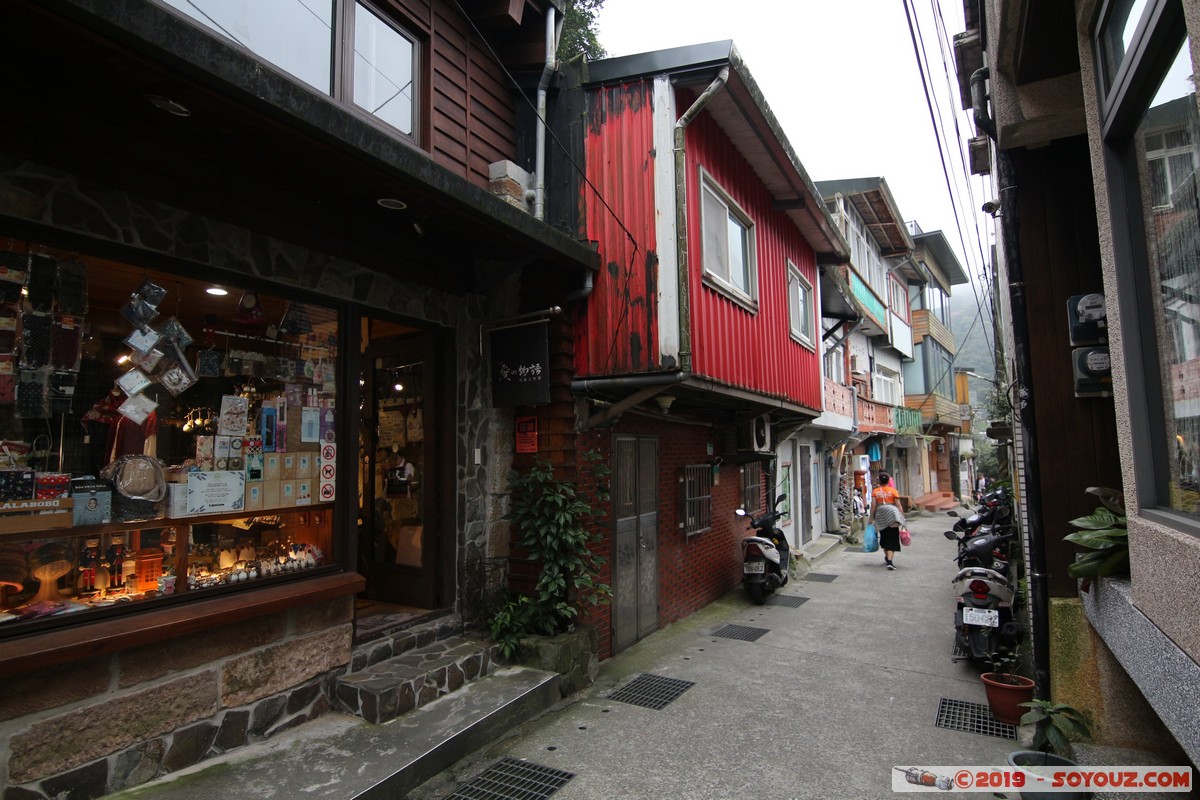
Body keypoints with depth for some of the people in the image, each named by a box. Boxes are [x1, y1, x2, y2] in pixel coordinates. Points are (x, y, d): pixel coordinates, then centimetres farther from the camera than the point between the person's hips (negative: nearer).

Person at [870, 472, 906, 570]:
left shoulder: (875, 492, 1)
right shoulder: (893, 491, -3)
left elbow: (873, 505, -3)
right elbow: (898, 505, -4)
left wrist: (871, 517, 4)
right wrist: (902, 517, 3)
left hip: (880, 516, 2)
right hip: (892, 516, -2)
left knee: (884, 537, 20)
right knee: (892, 539, -1)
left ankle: (887, 558, 34)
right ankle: (889, 561, -13)